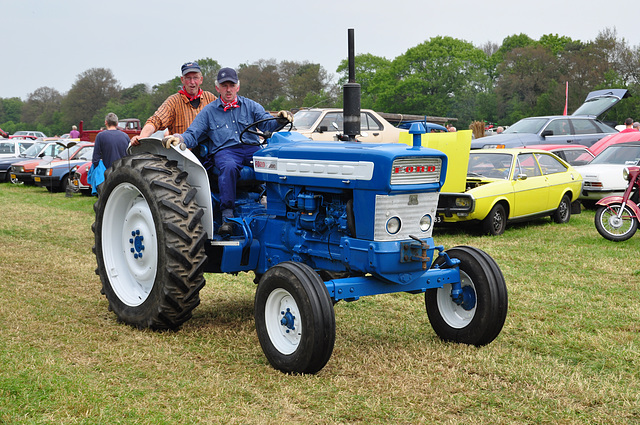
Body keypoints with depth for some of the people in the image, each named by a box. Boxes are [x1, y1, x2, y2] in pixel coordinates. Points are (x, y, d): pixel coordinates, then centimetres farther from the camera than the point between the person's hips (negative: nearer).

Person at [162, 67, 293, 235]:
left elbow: (267, 123, 3)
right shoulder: (208, 111, 15)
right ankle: (227, 216, -36)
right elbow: (193, 135, 9)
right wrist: (179, 138, -15)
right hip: (224, 151, -1)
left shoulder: (250, 106, 17)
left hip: (251, 148, 2)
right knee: (229, 167, -39)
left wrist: (280, 120, -21)